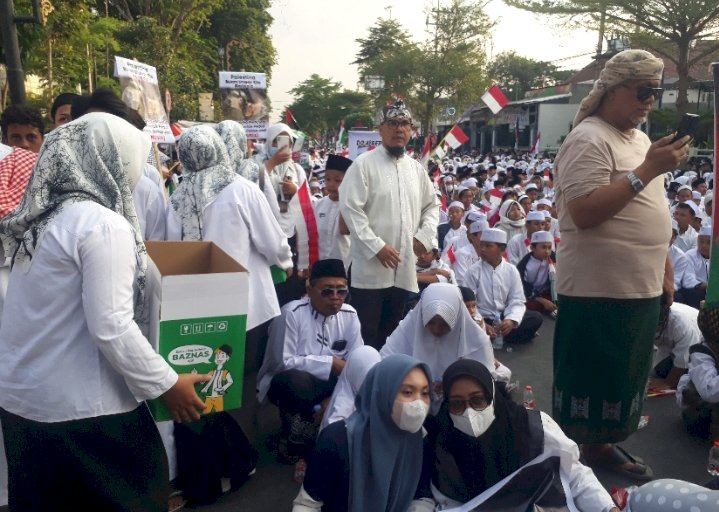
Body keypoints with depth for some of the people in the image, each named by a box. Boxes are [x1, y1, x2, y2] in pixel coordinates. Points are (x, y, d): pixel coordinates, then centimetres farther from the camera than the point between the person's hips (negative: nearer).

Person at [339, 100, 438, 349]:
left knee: (390, 333, 16)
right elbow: (350, 209, -13)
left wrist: (424, 237, 4)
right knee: (366, 334, 1)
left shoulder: (416, 168, 13)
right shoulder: (363, 164, -5)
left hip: (404, 268, 6)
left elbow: (432, 205, 21)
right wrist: (376, 246, -17)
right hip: (370, 267, -5)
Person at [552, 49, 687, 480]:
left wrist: (664, 268, 19)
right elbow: (583, 213, -25)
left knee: (624, 376, 19)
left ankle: (602, 445, 36)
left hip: (641, 286, 9)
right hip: (598, 289, -9)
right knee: (586, 380, 3)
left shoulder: (640, 139, 15)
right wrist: (647, 170, -23)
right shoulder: (589, 140, -14)